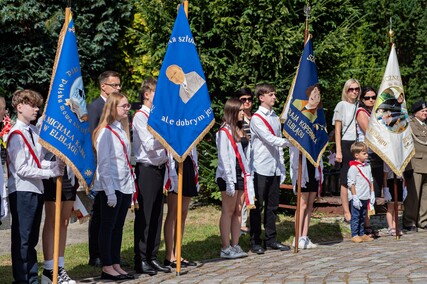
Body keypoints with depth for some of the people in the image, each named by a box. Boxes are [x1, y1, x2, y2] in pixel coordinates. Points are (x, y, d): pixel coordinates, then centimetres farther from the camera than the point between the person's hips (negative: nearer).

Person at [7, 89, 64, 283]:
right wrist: (51, 173, -13)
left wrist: (54, 164, -3)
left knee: (32, 238, 13)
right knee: (22, 238, -1)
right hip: (22, 191, -8)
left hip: (36, 189, 8)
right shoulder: (16, 135, -13)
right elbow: (22, 169, -17)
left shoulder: (34, 131, 12)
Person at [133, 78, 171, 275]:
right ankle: (141, 261, 2)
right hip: (147, 170, -8)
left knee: (157, 216, 10)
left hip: (159, 168, 8)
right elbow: (149, 144, -18)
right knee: (144, 217, -3)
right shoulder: (140, 116, -9)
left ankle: (152, 258, 17)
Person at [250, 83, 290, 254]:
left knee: (272, 205, 11)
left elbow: (278, 143, 16)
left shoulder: (276, 118, 16)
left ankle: (270, 239, 19)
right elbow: (269, 139, -17)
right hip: (261, 168, -7)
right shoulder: (256, 118, -6)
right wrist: (289, 142, -23)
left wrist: (282, 166, 13)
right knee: (258, 205, -2)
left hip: (275, 168, 7)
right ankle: (255, 242, 3)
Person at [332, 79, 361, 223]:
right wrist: (338, 151, -10)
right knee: (346, 181, -1)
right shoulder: (342, 105, -1)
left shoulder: (359, 106, 13)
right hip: (346, 144, -5)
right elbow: (337, 130, -4)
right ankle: (347, 213, 3)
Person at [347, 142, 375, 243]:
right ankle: (354, 235, 5)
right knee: (355, 217, -1)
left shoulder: (367, 166, 11)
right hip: (357, 198, -7)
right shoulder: (353, 168, -13)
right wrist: (355, 197, -15)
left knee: (362, 217, 14)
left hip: (365, 198, 7)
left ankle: (362, 234, 20)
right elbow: (351, 183, -13)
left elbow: (370, 181, 18)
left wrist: (372, 194, 14)